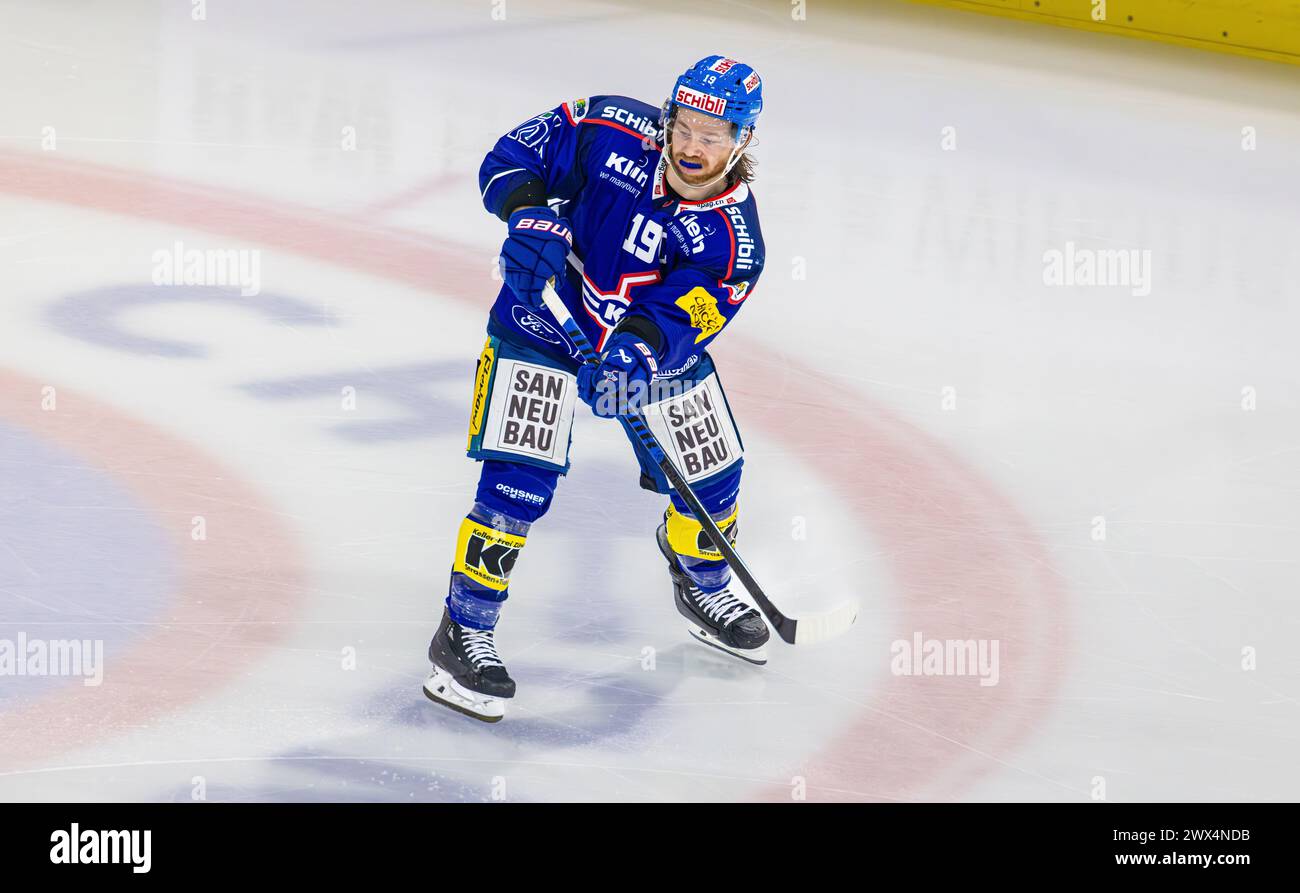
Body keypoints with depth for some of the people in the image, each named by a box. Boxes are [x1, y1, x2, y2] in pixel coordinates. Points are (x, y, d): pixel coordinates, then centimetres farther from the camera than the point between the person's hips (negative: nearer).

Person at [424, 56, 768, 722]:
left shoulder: (734, 238, -18)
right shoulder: (613, 131, -20)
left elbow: (677, 321, -28)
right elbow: (513, 155, -12)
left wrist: (637, 353, -48)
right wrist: (531, 214, -31)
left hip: (652, 340, 3)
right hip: (544, 318, -3)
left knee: (712, 471, 9)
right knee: (521, 477, -18)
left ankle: (702, 590, 41)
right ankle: (463, 633, -8)